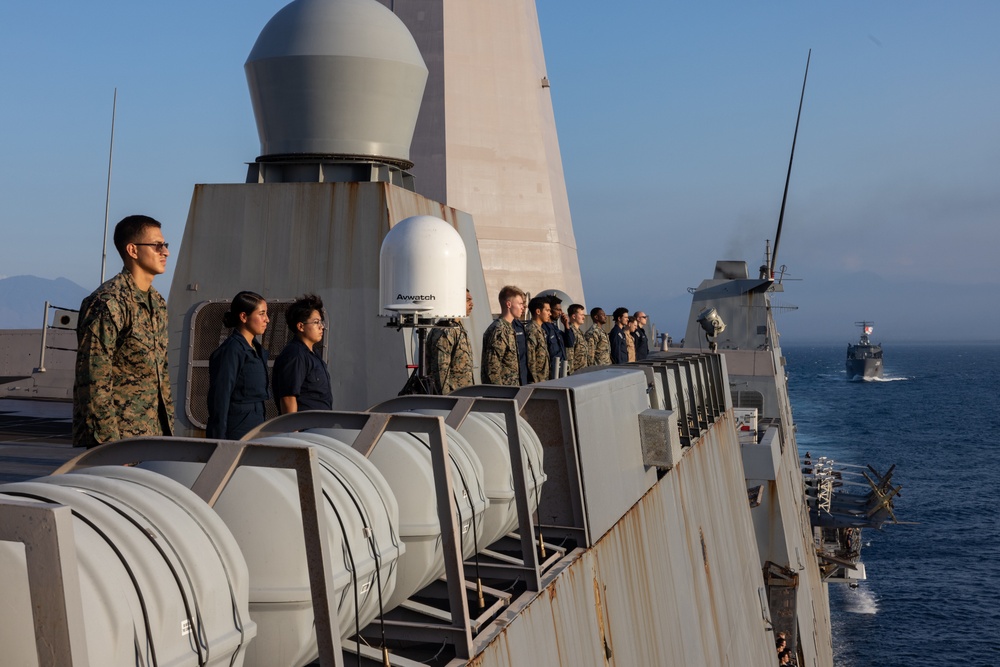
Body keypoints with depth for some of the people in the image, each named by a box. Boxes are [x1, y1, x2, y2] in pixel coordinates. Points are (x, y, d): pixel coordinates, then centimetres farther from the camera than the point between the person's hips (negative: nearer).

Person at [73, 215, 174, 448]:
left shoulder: (158, 303, 14)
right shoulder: (108, 303, -13)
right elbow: (94, 382, -16)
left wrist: (168, 427, 16)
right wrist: (109, 442, -18)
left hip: (153, 435, 8)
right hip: (118, 437, -8)